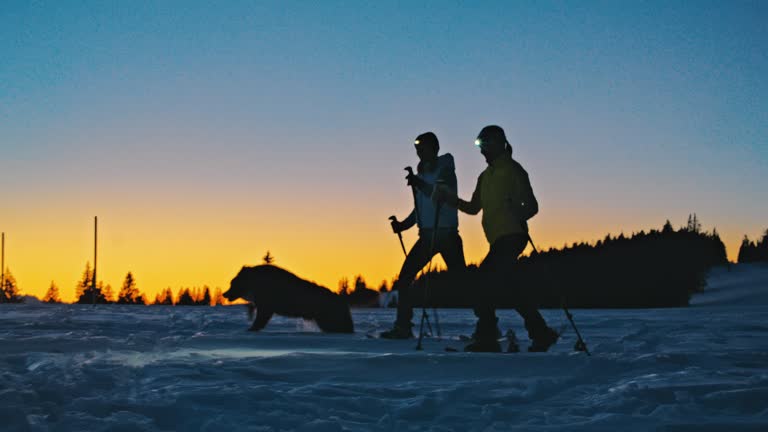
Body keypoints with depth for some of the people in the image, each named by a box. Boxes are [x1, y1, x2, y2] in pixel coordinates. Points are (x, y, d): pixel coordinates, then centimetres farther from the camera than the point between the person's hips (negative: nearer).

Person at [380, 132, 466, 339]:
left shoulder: (445, 171, -5)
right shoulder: (422, 173, 14)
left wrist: (420, 184, -30)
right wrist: (403, 224, 5)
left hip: (447, 234, -6)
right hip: (427, 235, 6)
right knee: (405, 276, -2)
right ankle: (403, 327, 2)